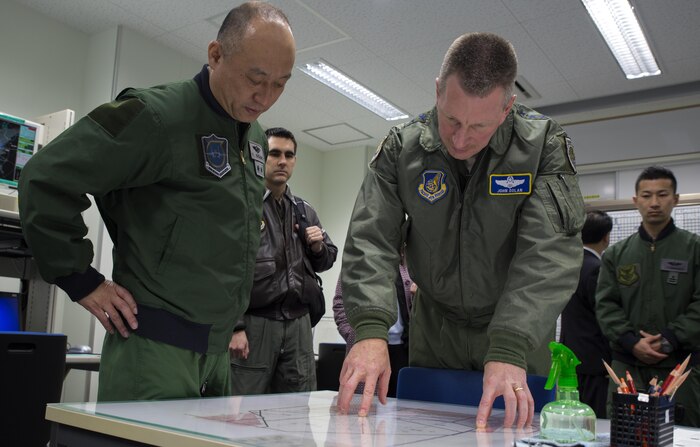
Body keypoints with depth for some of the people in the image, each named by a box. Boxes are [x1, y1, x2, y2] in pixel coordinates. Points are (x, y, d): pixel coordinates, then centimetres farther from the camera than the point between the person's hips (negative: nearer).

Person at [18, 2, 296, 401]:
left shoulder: (256, 139, 11)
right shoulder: (156, 116, -15)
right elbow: (45, 180, -16)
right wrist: (82, 281, -13)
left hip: (217, 349, 8)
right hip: (155, 348, -8)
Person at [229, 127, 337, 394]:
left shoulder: (305, 211, 17)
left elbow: (327, 260, 26)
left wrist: (318, 247, 2)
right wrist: (233, 326, -16)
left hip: (299, 322, 6)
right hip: (254, 322, -5)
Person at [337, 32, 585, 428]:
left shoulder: (544, 145, -18)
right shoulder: (402, 148, -12)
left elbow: (549, 252, -27)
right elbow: (371, 239, -18)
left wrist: (509, 350, -39)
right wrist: (371, 329, -35)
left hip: (520, 330, -1)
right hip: (435, 326, 2)